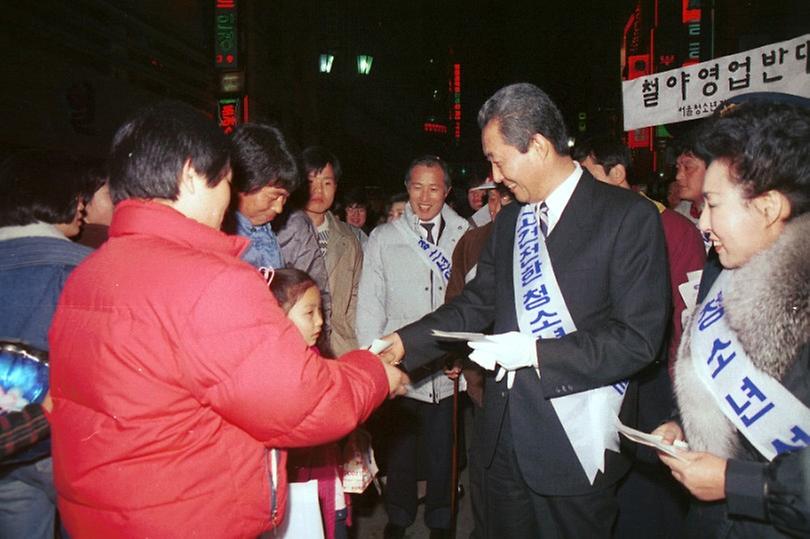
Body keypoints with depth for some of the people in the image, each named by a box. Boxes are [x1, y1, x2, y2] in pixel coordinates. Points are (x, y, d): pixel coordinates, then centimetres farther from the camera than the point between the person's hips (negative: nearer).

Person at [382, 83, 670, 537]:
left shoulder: (629, 216, -11)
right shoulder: (509, 220, 9)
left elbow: (638, 338, -16)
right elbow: (477, 304, 10)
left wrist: (534, 352, -20)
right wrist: (405, 343, -1)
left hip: (576, 445, -5)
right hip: (507, 436, 6)